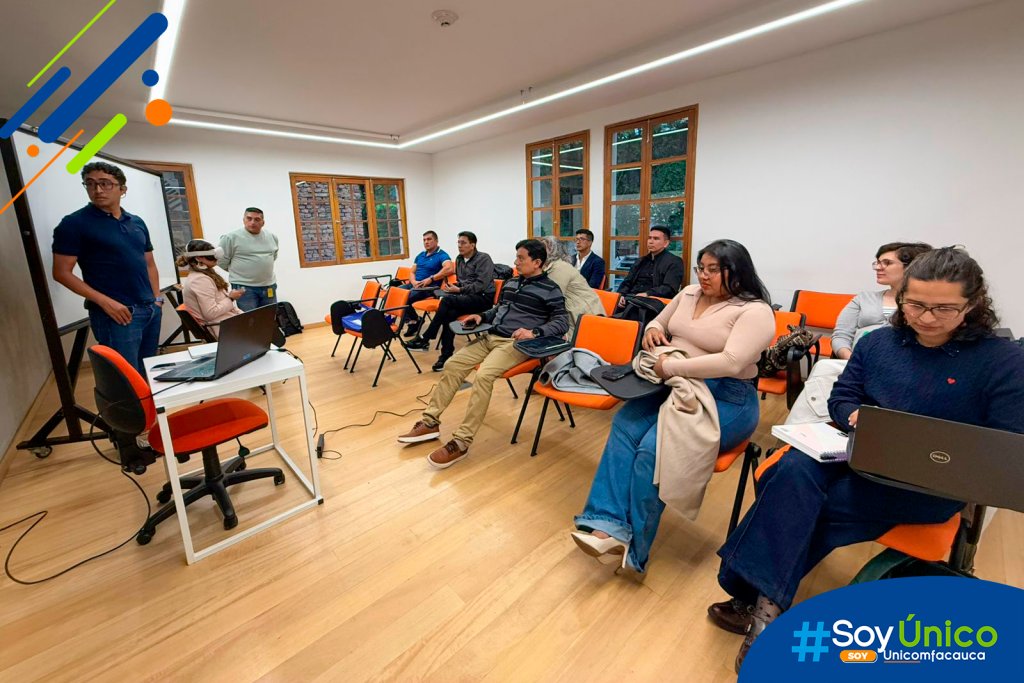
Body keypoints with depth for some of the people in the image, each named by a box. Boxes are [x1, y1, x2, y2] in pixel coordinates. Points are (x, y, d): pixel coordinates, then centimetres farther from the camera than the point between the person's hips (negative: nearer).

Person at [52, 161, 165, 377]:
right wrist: (105, 301, -16)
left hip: (151, 309, 5)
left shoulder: (137, 223, 12)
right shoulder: (74, 223, -4)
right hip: (117, 313, -5)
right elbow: (62, 272, -6)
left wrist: (157, 298, 7)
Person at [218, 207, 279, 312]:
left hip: (269, 286, 5)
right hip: (244, 287, -5)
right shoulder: (231, 237, -8)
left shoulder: (272, 237, 7)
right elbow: (221, 262, -3)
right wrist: (238, 273, 6)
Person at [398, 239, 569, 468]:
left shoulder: (550, 290, -2)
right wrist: (483, 316, 12)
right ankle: (430, 422, 3)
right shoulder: (511, 282, 20)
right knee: (452, 365, -6)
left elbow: (562, 322, -12)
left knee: (483, 375, -31)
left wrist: (535, 332, -28)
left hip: (516, 343, -8)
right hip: (490, 337, 8)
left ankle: (461, 442, -24)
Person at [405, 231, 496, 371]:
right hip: (465, 297, 6)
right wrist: (454, 287, 1)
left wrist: (458, 290, -15)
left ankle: (425, 339, -23)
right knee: (450, 314, -28)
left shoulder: (483, 259, -7)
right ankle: (446, 355, -25)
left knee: (447, 300, -29)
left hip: (483, 298, -6)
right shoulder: (459, 259, 16)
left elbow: (481, 285, -15)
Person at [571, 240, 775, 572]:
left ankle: (634, 549, -12)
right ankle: (610, 526, -25)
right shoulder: (689, 294, 13)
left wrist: (670, 367, -22)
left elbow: (731, 362, -23)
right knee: (624, 426, -22)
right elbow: (659, 322, 27)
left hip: (725, 399, -6)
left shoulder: (755, 311, -9)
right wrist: (652, 330, 2)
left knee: (653, 448, -28)